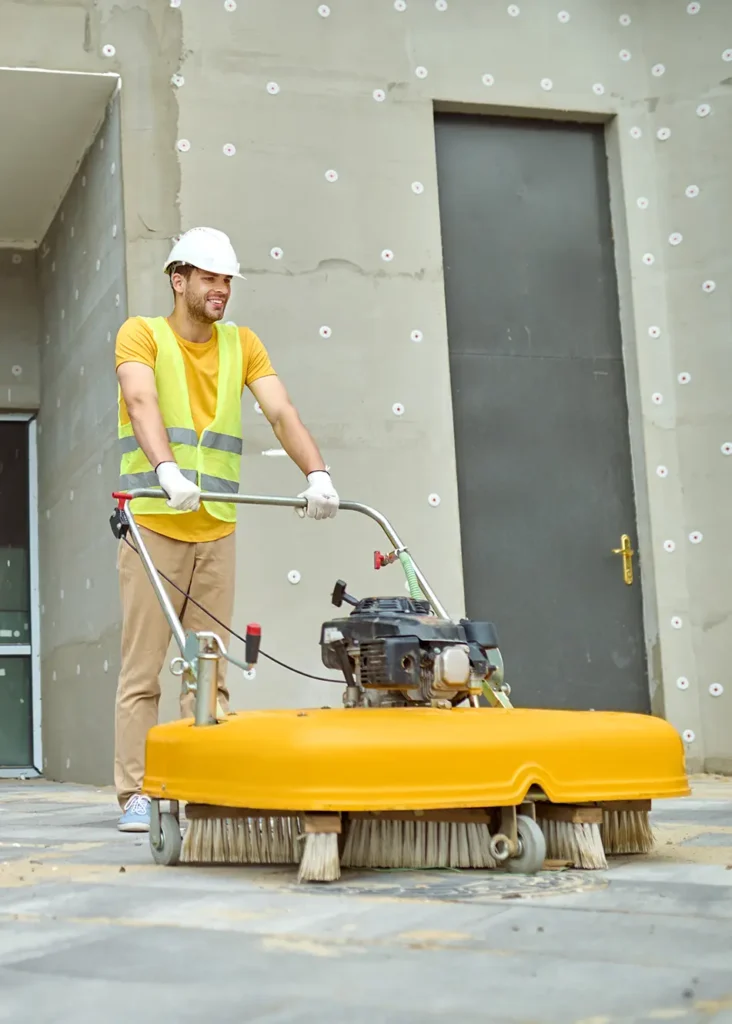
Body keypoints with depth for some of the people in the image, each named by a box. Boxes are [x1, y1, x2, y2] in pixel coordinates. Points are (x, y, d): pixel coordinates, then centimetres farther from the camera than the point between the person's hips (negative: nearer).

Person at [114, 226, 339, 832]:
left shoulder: (242, 343, 11)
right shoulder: (142, 334, -1)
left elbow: (282, 412, -2)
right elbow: (143, 403, -20)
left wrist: (317, 474, -20)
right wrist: (168, 471, -39)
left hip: (217, 531, 4)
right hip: (153, 524, -4)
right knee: (142, 667, -3)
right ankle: (137, 795, 1)